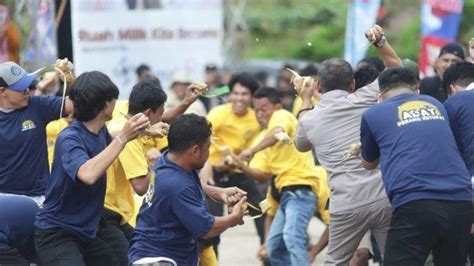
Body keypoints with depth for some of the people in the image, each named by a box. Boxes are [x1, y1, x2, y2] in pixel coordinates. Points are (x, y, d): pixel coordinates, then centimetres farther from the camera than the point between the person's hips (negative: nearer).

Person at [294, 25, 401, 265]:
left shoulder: (310, 120, 8)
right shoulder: (364, 100, 4)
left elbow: (301, 145, 34)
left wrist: (305, 101, 41)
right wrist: (380, 40, 26)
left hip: (347, 205, 0)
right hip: (385, 199, 0)